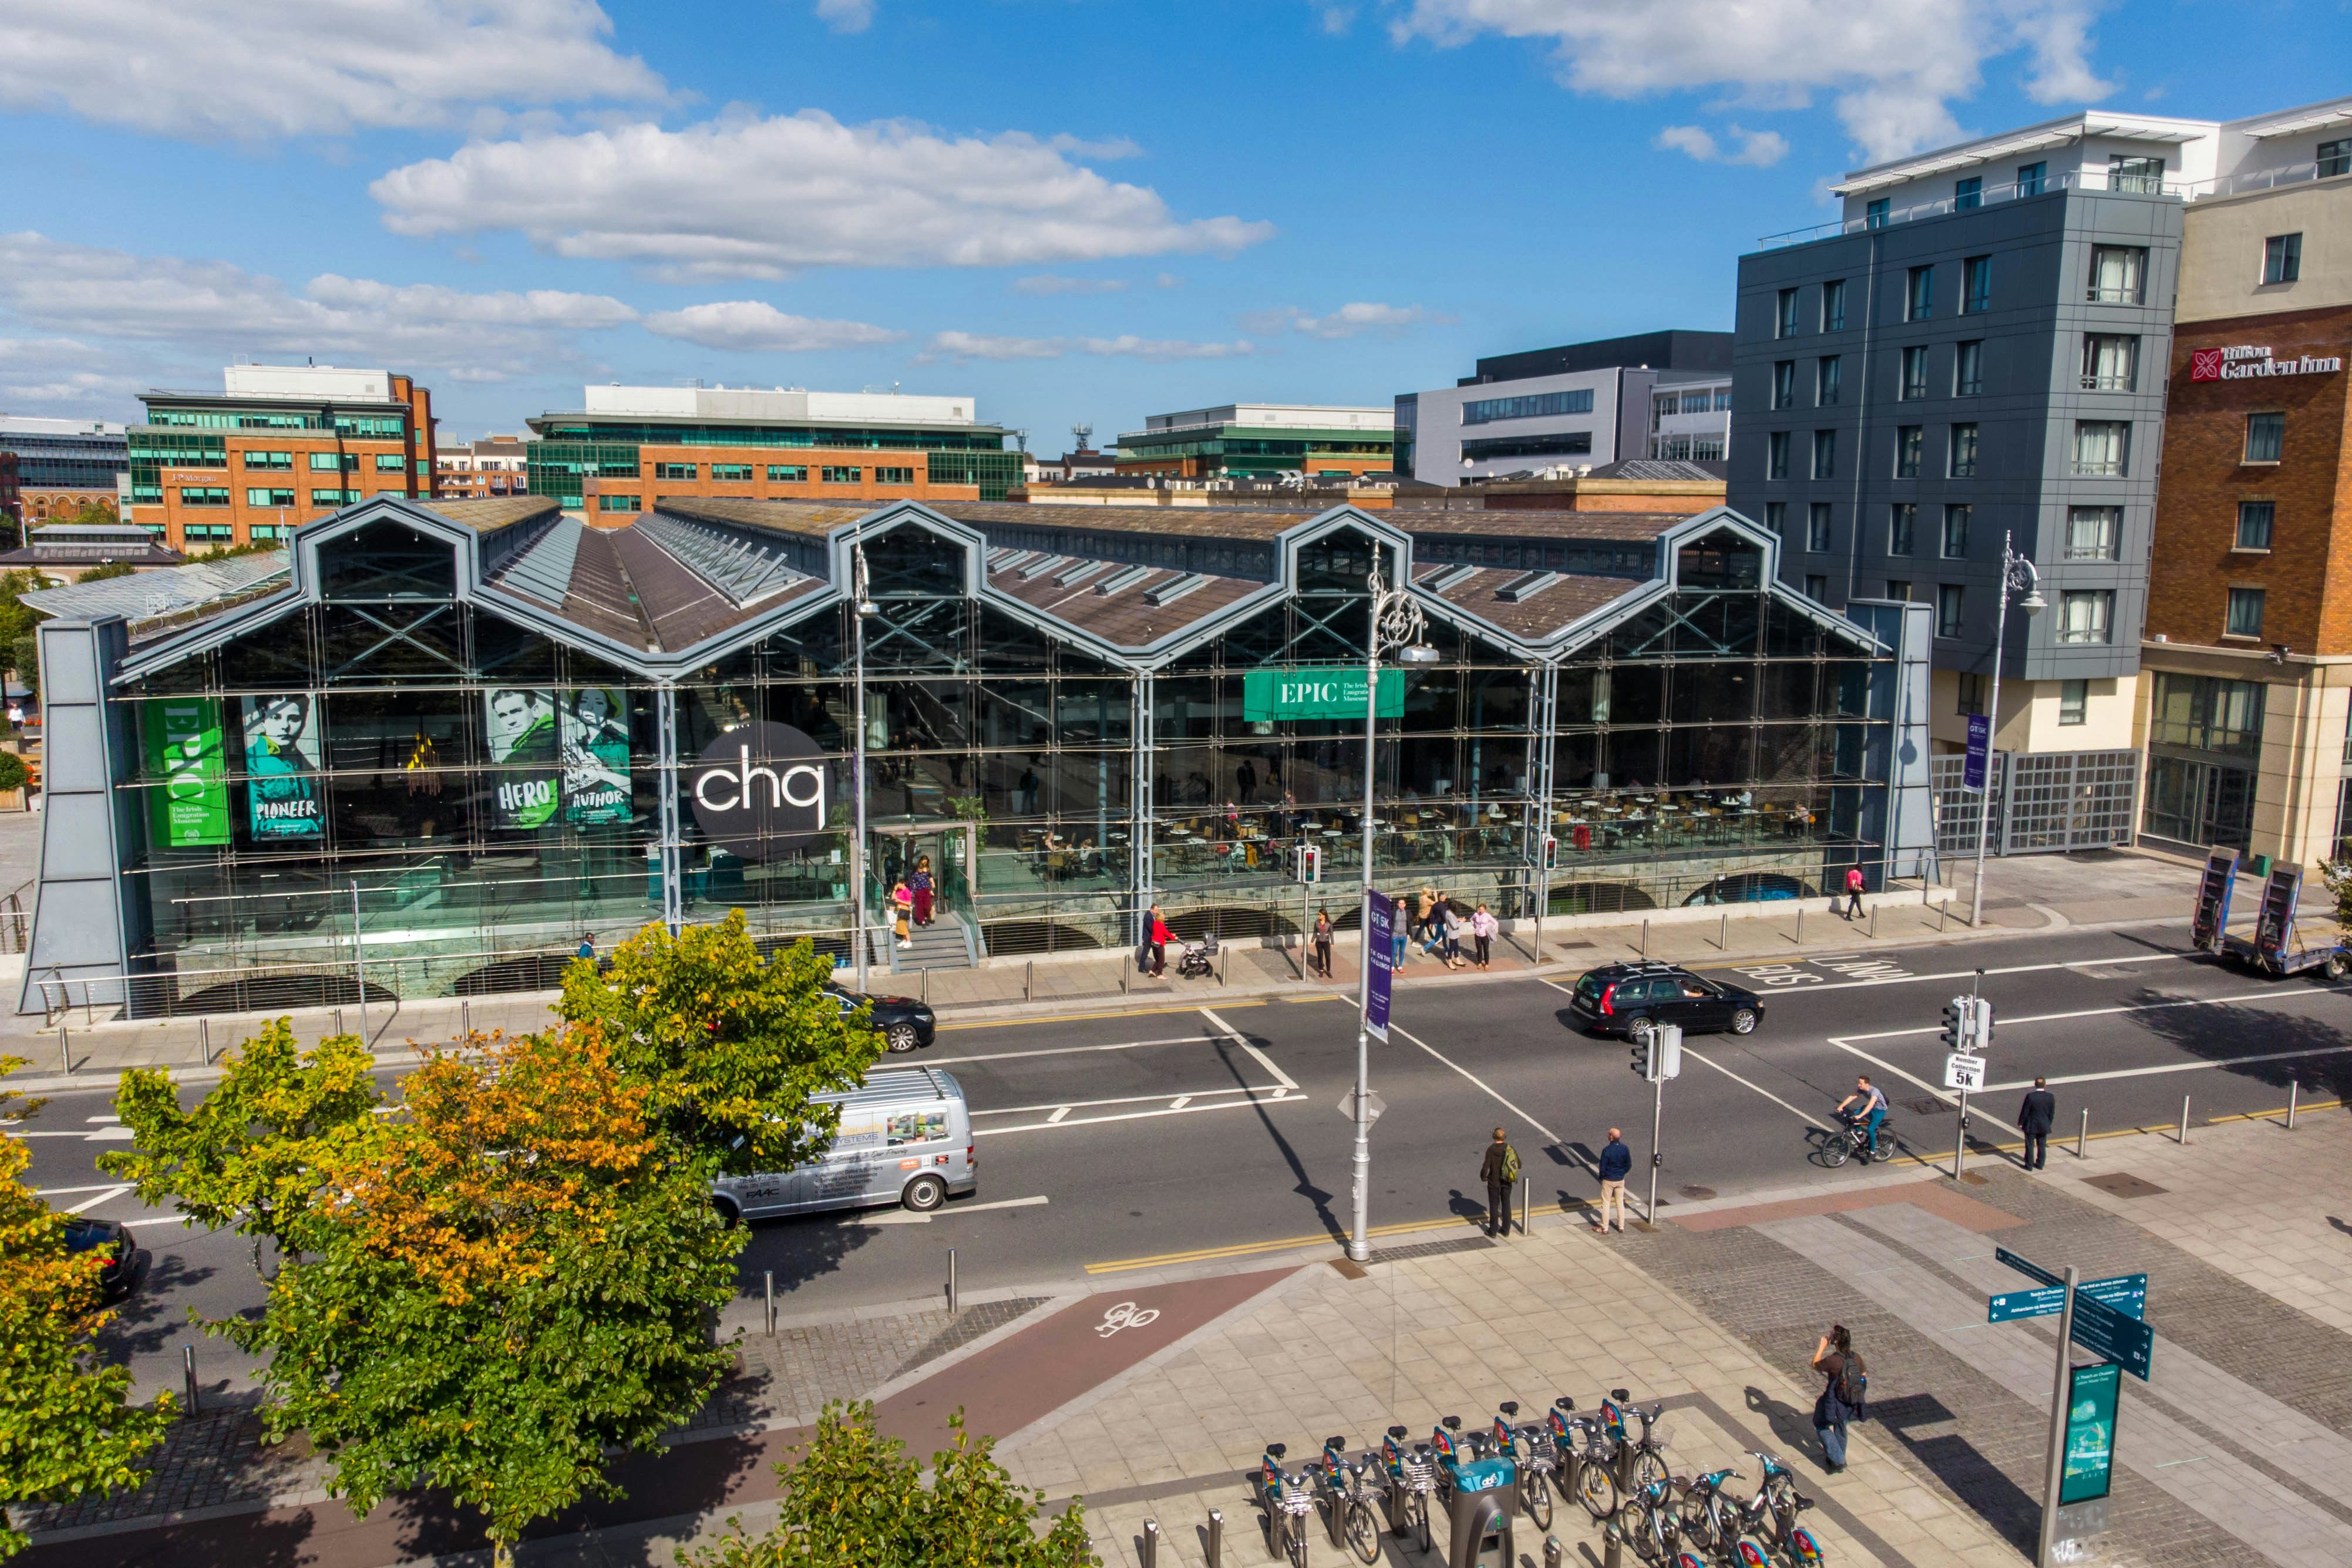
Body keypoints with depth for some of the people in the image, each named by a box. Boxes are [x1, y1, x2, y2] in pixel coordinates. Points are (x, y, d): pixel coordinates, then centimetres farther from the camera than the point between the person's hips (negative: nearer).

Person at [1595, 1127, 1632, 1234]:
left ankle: (1604, 1228, 14)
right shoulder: (1625, 1149, -8)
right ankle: (1621, 1227, 24)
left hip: (1608, 1181, -4)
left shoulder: (1607, 1150, -23)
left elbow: (1603, 1167, -16)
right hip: (1620, 1180, 4)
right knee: (1620, 1203, 17)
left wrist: (1601, 1177, 2)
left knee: (1606, 1204, 8)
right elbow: (1629, 1165, 2)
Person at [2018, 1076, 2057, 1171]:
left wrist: (2021, 1123, 0)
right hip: (2044, 1126, 3)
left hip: (2031, 1126, -3)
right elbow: (2052, 1113, -1)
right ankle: (2040, 1164, 29)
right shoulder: (2051, 1097, -10)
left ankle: (2029, 1165, 15)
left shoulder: (2030, 1096, -21)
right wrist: (2048, 1124, 14)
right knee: (2042, 1146, 18)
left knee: (2030, 1146, 8)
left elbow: (2025, 1111, -13)